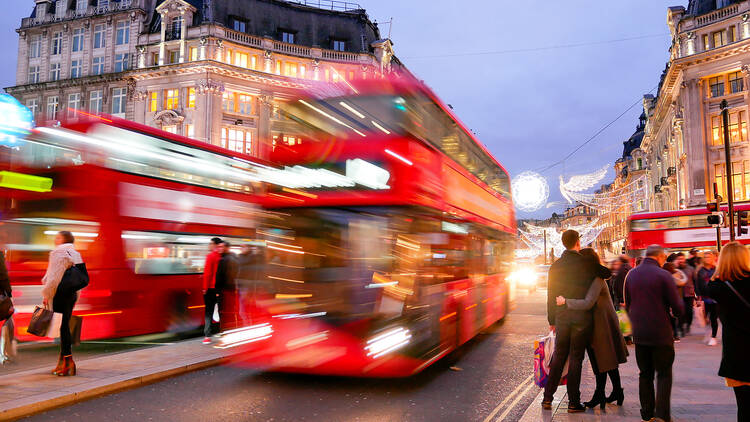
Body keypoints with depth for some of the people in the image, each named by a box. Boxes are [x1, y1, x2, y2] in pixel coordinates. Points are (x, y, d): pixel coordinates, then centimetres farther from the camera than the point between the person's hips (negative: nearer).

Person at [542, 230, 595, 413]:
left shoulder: (555, 266, 3)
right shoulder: (586, 264, -8)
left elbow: (551, 295, 7)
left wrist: (552, 320, 14)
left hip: (562, 318, 3)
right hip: (581, 318, -3)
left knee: (558, 357, 13)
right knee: (575, 359, 3)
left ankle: (547, 398, 14)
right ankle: (573, 402, 9)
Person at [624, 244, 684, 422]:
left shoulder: (631, 275, 6)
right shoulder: (663, 275, -12)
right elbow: (677, 307, -10)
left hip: (639, 334, 5)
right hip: (661, 334, -5)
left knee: (645, 374, 13)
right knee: (664, 374, 6)